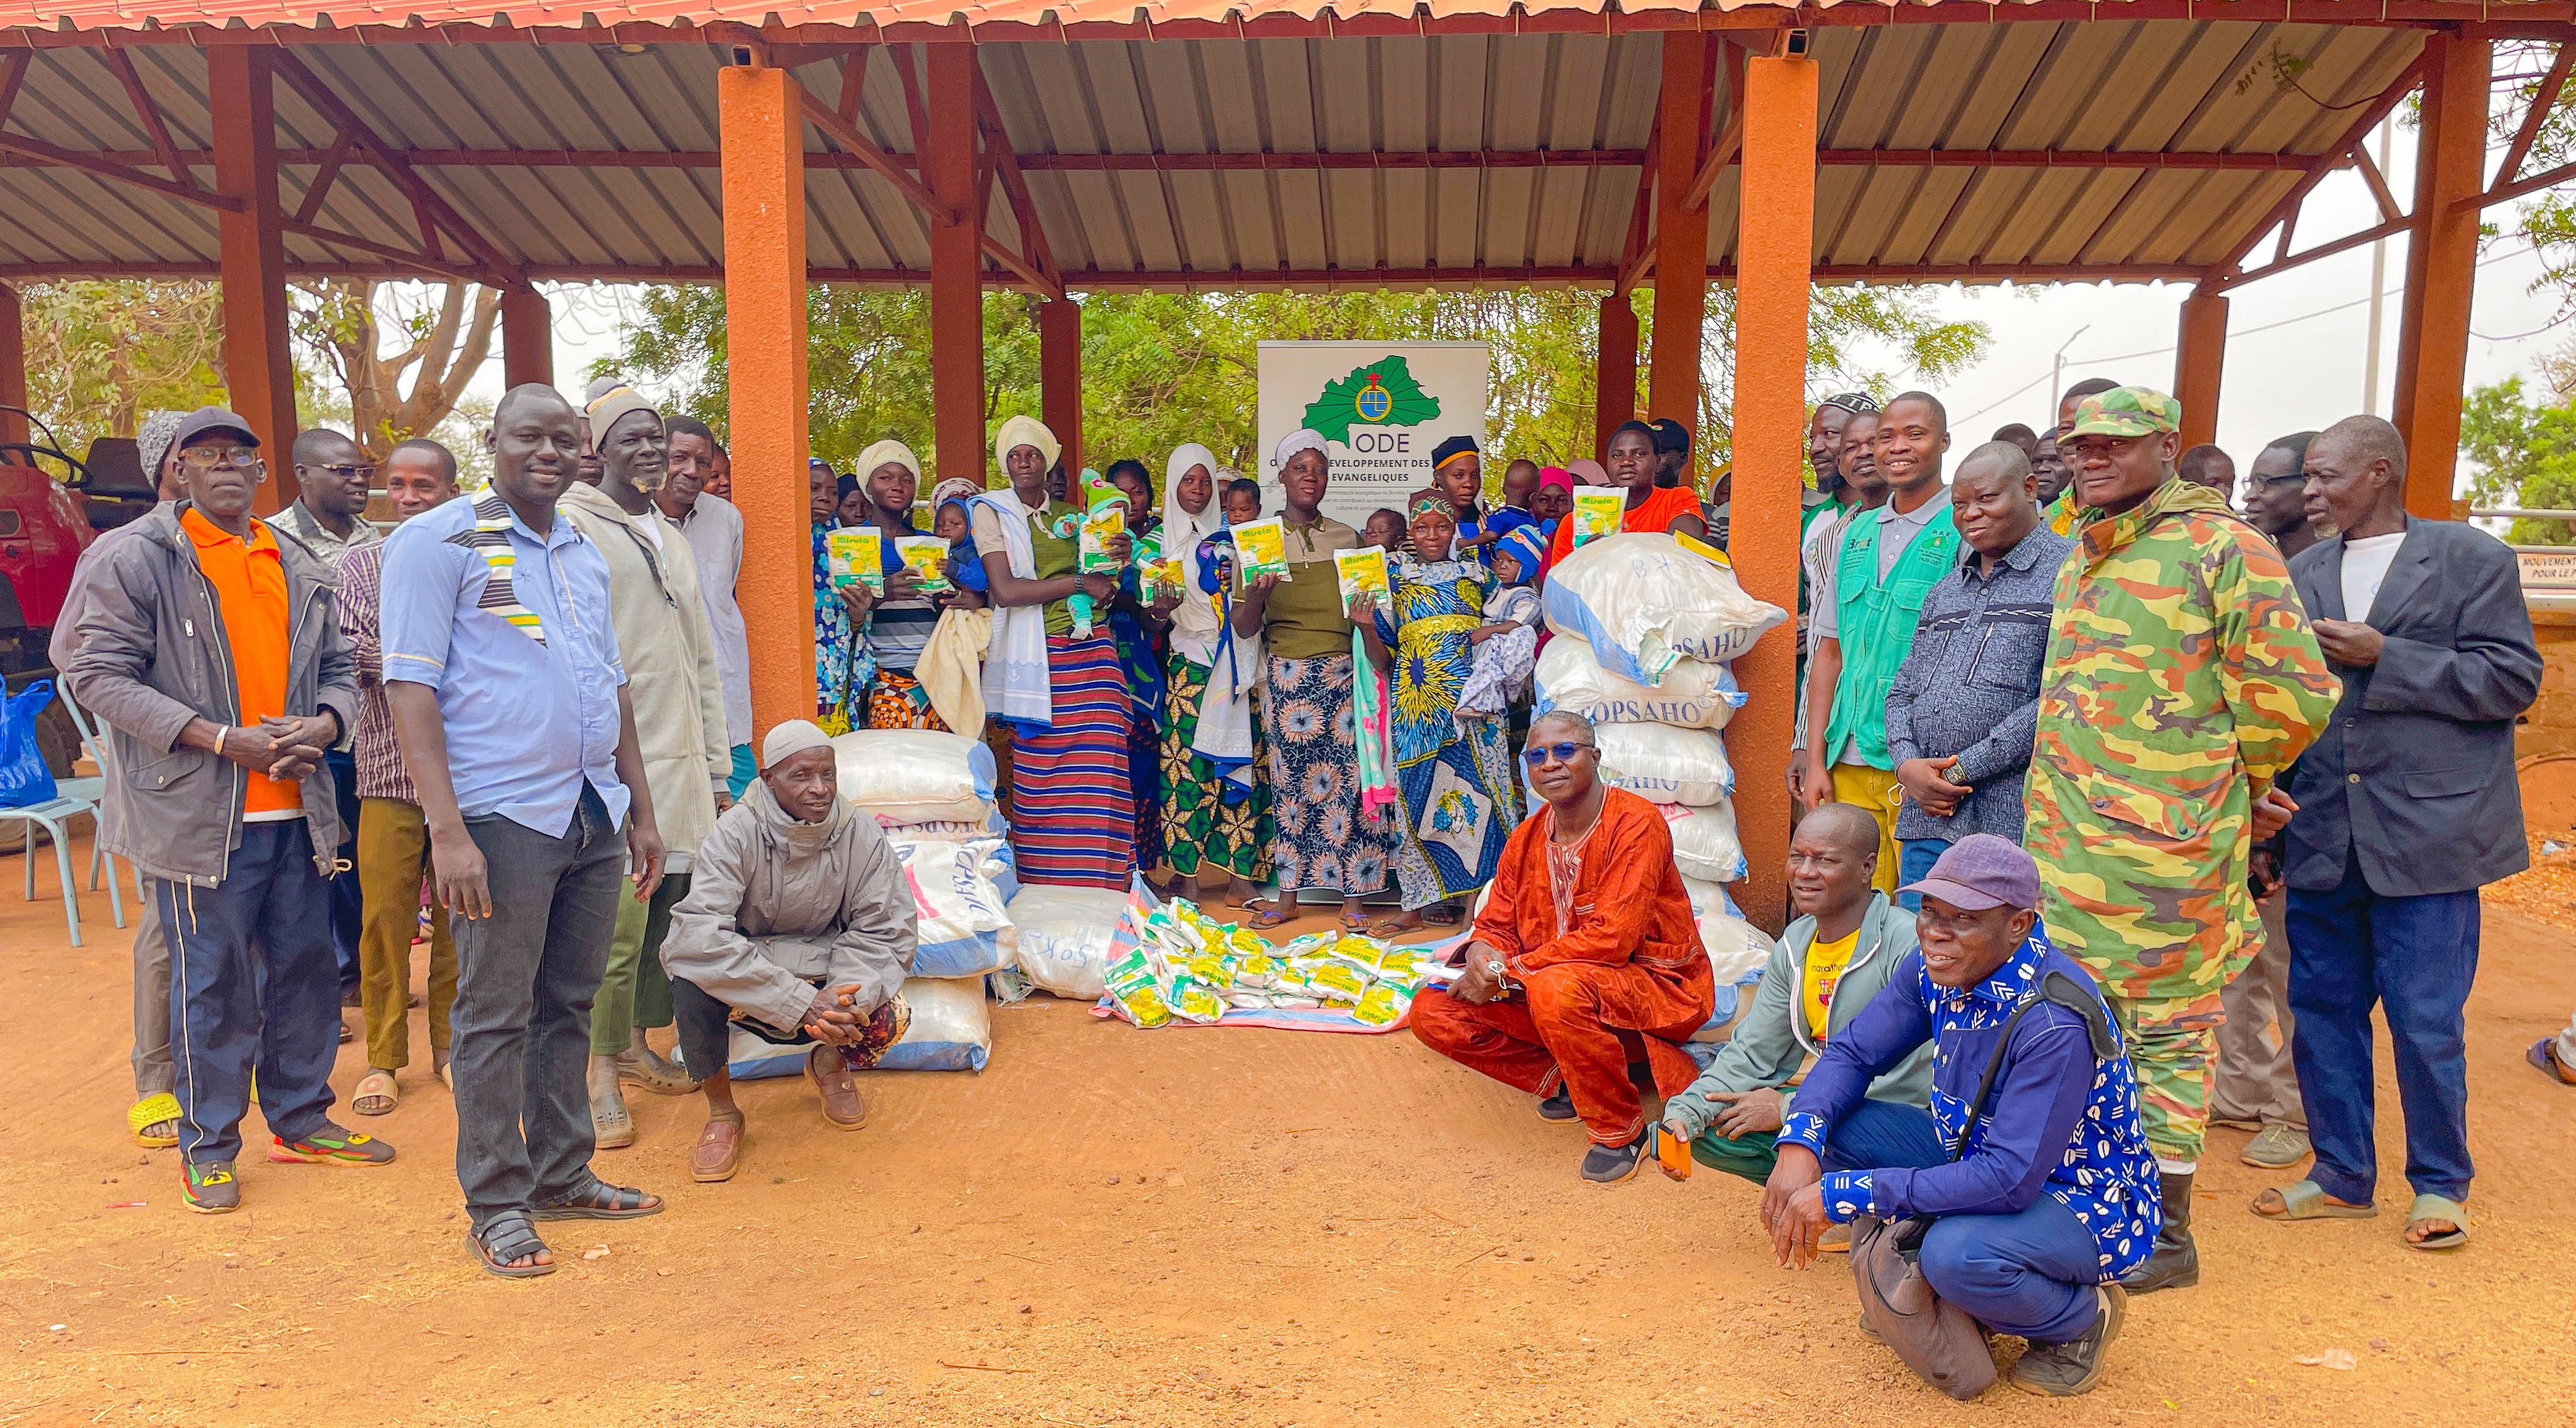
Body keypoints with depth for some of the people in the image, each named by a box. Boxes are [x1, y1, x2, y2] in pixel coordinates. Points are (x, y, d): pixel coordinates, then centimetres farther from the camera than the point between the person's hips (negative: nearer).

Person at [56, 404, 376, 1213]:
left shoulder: (300, 569, 13)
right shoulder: (133, 557, -3)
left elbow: (338, 668, 17)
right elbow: (100, 674, -9)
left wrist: (323, 724, -7)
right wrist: (224, 740, -17)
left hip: (297, 810, 5)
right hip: (199, 812, -5)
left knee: (305, 967, 12)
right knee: (212, 981, 2)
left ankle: (301, 1121, 27)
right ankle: (208, 1148, 17)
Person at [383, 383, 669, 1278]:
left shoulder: (586, 553, 16)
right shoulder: (438, 541, -4)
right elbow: (410, 685, -10)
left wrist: (640, 809, 18)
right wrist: (447, 830, -17)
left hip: (594, 811, 6)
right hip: (503, 814, -6)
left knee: (569, 1004, 13)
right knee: (496, 1016, 2)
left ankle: (562, 1176, 25)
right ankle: (495, 1206, 13)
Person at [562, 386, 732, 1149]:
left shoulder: (673, 539, 20)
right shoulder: (572, 529, -4)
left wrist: (719, 769, 19)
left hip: (682, 763, 7)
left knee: (670, 909, 9)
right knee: (618, 921, -8)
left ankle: (635, 1043, 24)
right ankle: (602, 1072, 5)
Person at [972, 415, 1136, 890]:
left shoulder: (1073, 515, 16)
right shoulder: (991, 512, 4)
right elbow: (1005, 590, -10)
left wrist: (1116, 564, -5)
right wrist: (1079, 582, -9)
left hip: (1091, 651, 3)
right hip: (1035, 660, -3)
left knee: (1097, 776, -6)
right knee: (1038, 780, -3)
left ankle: (1097, 888, -2)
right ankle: (1041, 890, 5)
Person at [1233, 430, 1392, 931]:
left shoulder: (1347, 538, 11)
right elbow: (1244, 628, 1)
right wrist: (1256, 595, -20)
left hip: (1344, 673, 1)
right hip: (1287, 677, -1)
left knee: (1350, 778, -3)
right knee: (1290, 781, 1)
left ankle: (1352, 896, 5)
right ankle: (1288, 894, 12)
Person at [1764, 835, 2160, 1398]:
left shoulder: (2055, 1020, -33)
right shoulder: (1935, 969, -10)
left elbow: (2011, 1179, -36)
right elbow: (1852, 1052, -2)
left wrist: (1839, 1195, -35)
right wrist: (1800, 1144, -23)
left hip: (2091, 1209, -6)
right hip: (1986, 1164, 7)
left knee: (1955, 1252, -35)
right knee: (1838, 1126, -13)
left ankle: (2082, 1316, -1)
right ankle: (1914, 1288, 8)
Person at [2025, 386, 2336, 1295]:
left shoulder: (2220, 548, -9)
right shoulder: (2078, 562, 15)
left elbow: (2294, 692, -9)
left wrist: (2225, 783, 4)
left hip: (2167, 847, -7)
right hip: (2064, 843, 8)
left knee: (2167, 1031, 4)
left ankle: (2166, 1235, 16)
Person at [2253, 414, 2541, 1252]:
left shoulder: (2470, 558, 0)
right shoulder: (2300, 575, 12)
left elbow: (2514, 678, -7)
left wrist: (2385, 658, -14)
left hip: (2425, 836, -4)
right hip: (2323, 838, 5)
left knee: (2426, 1023, 2)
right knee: (2323, 1010, 10)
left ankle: (2440, 1186, 21)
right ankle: (2342, 1174, 25)